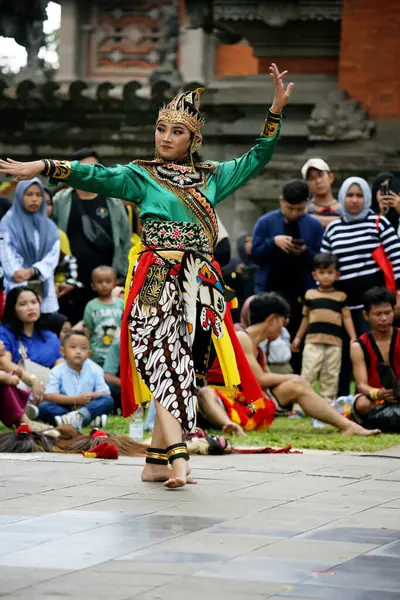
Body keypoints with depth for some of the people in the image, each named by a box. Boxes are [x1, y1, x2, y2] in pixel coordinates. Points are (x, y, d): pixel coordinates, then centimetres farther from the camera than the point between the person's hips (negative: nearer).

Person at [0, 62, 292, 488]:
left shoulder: (211, 177, 16)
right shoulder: (141, 177, 4)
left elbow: (255, 161, 21)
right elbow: (97, 177, -9)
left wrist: (275, 113, 11)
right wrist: (42, 167, -23)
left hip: (199, 287, 4)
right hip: (156, 283, -4)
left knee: (179, 369, 3)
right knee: (165, 361, -17)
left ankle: (156, 461, 7)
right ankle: (176, 452, -28)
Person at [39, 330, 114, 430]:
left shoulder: (95, 370, -1)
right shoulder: (57, 371, -6)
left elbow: (105, 394, -3)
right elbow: (49, 396, -16)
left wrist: (91, 396, -25)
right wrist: (75, 400, -22)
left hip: (88, 407, 1)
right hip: (64, 409, -1)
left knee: (108, 401, -24)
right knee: (43, 407, -28)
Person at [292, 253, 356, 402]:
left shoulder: (341, 296, 8)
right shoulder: (310, 294, 10)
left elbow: (346, 318, 7)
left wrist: (353, 338, -3)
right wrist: (298, 337, 20)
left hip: (334, 341, 0)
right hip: (313, 340, 0)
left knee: (331, 375, 3)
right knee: (308, 372, -5)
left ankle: (327, 400, 7)